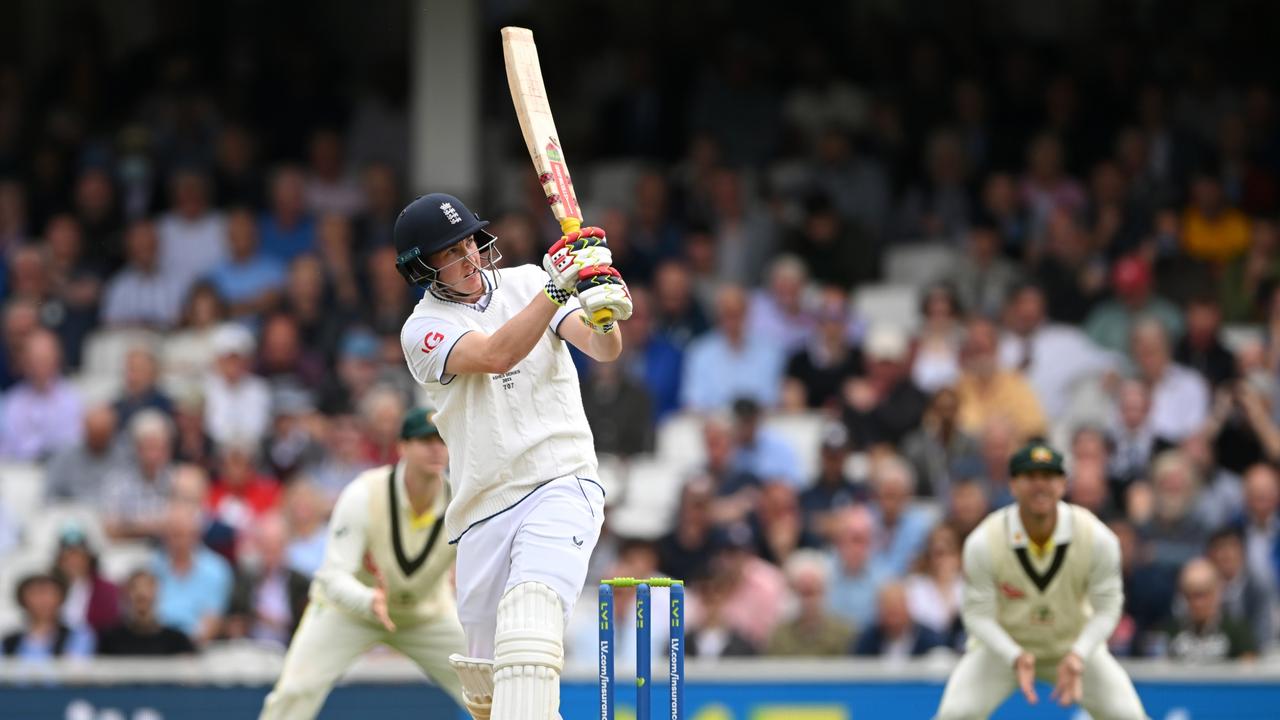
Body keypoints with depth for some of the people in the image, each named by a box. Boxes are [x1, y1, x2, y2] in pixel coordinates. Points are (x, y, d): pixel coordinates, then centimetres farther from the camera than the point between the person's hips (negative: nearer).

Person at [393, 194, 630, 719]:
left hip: (563, 486, -2)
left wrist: (604, 315, -28)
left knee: (528, 627, -26)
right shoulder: (422, 330, 1)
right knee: (486, 676, 5)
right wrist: (556, 289, -26)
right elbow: (494, 356, -19)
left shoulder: (526, 283, 7)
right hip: (484, 512, 2)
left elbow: (604, 350, -5)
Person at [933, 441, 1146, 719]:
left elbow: (1106, 609, -12)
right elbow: (978, 614, -16)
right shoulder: (982, 542, -24)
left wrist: (1077, 656, -28)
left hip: (1076, 646, 1)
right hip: (1003, 645, -1)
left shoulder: (1098, 538, -22)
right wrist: (1016, 658, -32)